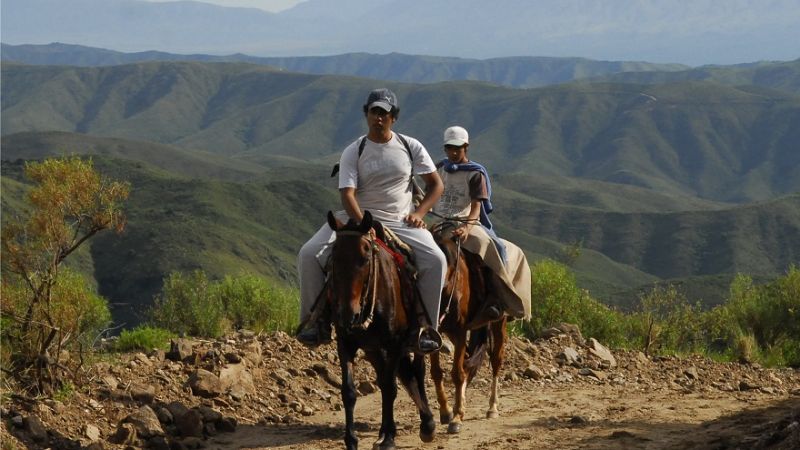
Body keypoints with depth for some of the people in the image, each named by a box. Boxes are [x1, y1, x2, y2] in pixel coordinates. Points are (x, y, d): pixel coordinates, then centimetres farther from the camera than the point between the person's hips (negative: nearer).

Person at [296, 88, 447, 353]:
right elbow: (347, 195, -13)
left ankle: (428, 328, -15)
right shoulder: (353, 153, -2)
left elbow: (436, 185, 9)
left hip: (401, 222, 0)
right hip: (358, 217, 0)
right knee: (308, 254, -19)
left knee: (436, 259, -27)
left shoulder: (411, 147, 3)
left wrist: (419, 213, -7)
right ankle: (315, 321, -6)